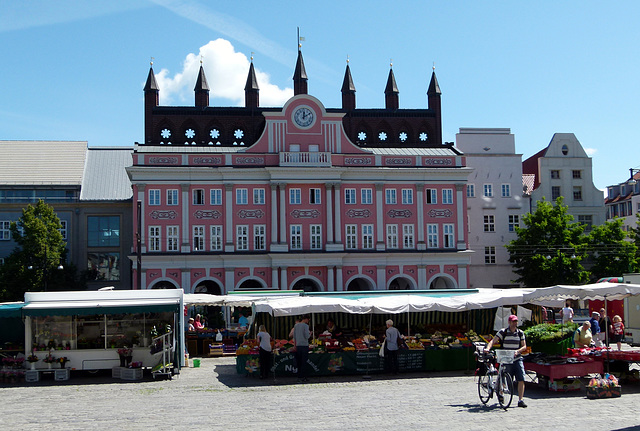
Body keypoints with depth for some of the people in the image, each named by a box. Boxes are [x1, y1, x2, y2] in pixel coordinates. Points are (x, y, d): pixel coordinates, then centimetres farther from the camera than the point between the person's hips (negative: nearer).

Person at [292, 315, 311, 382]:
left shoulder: (296, 325, 10)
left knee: (299, 362, 9)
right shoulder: (305, 326, -9)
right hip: (304, 345, -6)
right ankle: (302, 377, -2)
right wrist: (310, 334, 9)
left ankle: (299, 377, 12)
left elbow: (294, 337, 13)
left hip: (298, 345, 6)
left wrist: (295, 345, 19)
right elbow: (307, 337, -12)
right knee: (303, 362, -2)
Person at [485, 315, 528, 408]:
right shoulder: (503, 332, -3)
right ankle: (500, 393, 29)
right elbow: (493, 341, -11)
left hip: (517, 359, 2)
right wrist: (488, 348, -30)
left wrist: (518, 351, -15)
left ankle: (521, 400, -6)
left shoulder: (520, 333, 6)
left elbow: (524, 346, 5)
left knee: (521, 379, -9)